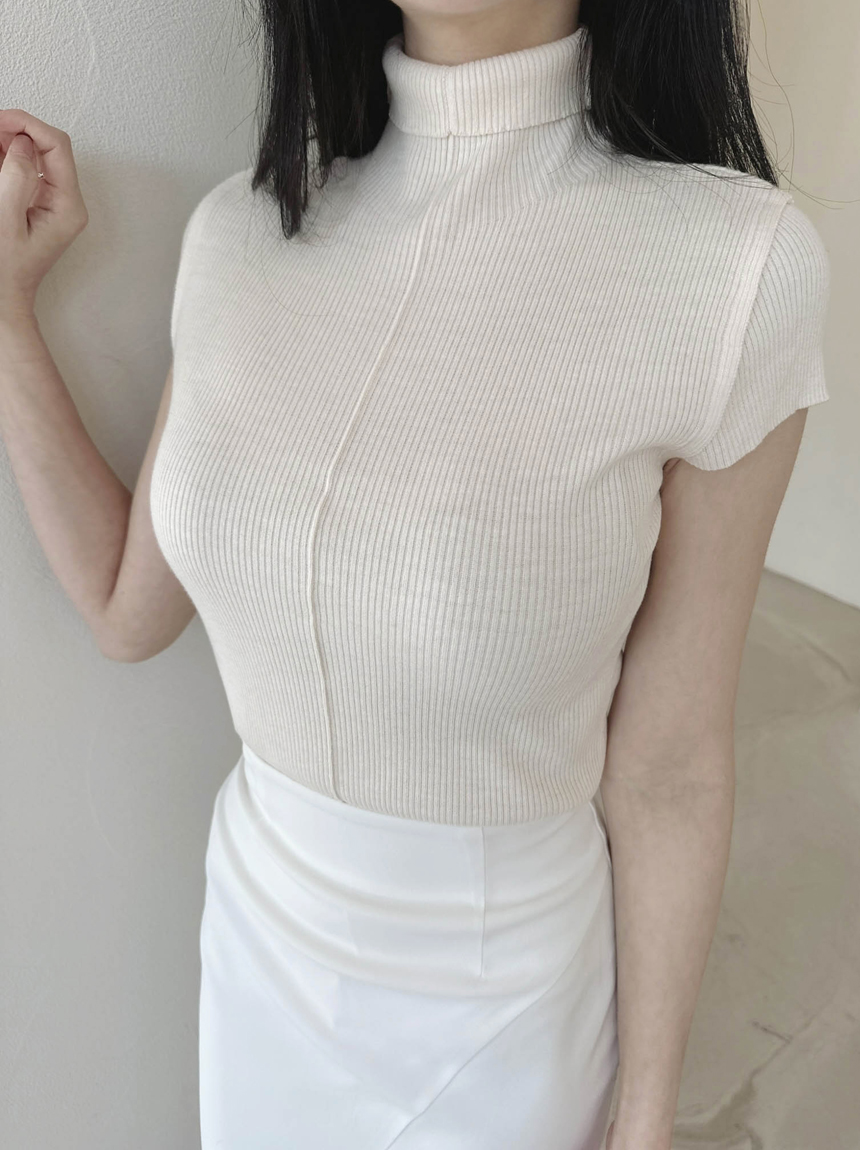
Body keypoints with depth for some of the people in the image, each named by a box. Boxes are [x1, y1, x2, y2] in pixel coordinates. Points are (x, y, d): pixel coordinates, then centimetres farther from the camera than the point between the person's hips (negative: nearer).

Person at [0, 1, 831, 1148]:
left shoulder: (737, 265, -24)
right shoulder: (241, 233, -10)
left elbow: (669, 774, -16)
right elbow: (130, 609, -1)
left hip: (498, 998, -3)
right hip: (259, 929, 4)